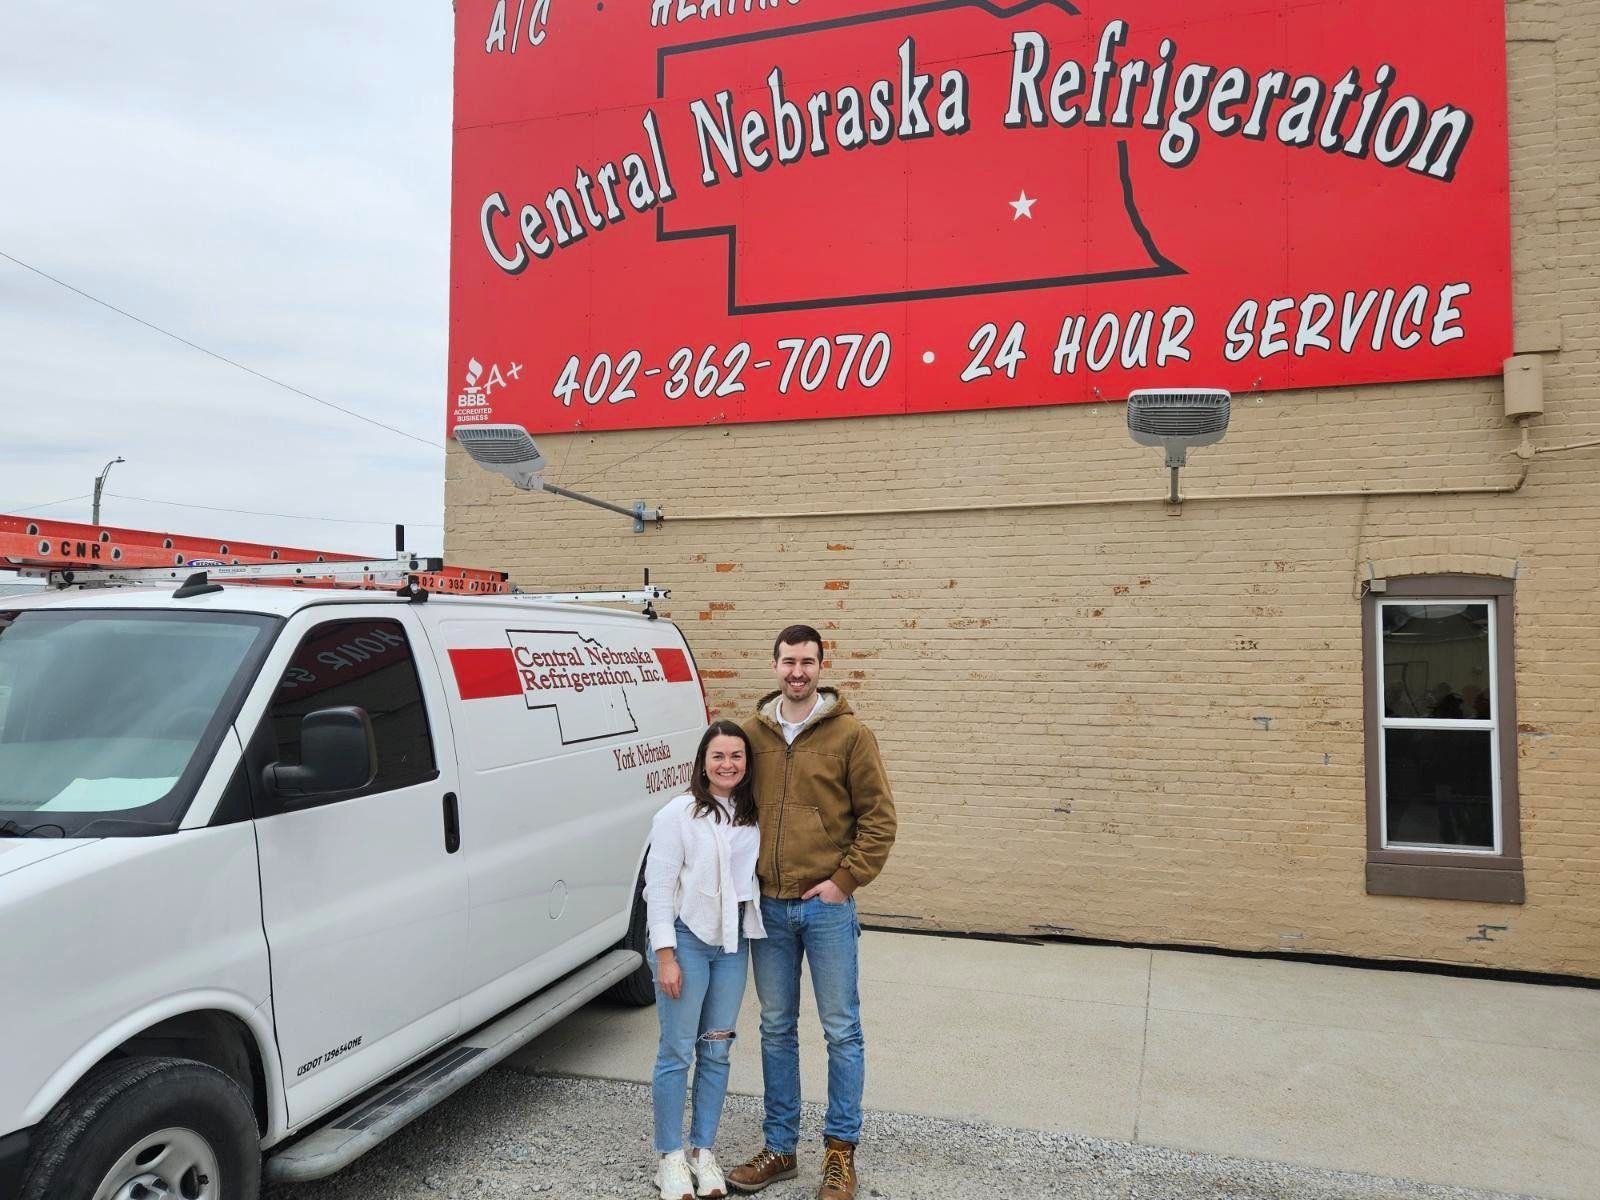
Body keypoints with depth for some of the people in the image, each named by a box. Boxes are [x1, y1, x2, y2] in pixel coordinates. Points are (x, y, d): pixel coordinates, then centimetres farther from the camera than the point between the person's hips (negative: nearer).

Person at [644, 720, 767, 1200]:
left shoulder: (752, 816, 6)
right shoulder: (679, 813, -11)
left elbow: (755, 876, 11)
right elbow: (659, 887, -12)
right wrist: (665, 954, -14)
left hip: (733, 942, 5)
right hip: (686, 940, -5)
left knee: (716, 1052, 12)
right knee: (677, 1052, 3)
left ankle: (703, 1150, 26)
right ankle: (670, 1156, 18)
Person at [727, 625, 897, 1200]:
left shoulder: (850, 734, -6)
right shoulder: (752, 732, 4)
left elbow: (879, 817, -5)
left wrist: (845, 879, -10)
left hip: (826, 907, -3)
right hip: (768, 908, 4)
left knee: (842, 1031, 6)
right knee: (776, 1030, 14)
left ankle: (841, 1152, 22)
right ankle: (779, 1147, 29)